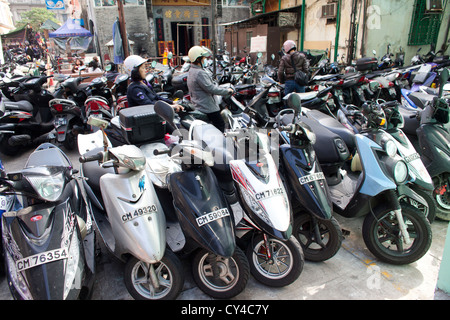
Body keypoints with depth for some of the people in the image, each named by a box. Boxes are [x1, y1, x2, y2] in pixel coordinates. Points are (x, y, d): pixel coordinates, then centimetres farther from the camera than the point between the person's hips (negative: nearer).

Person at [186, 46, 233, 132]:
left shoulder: (191, 71, 13)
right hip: (208, 108, -10)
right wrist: (227, 91, -17)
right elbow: (210, 88, -26)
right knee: (220, 125, -1)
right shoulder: (200, 73, -21)